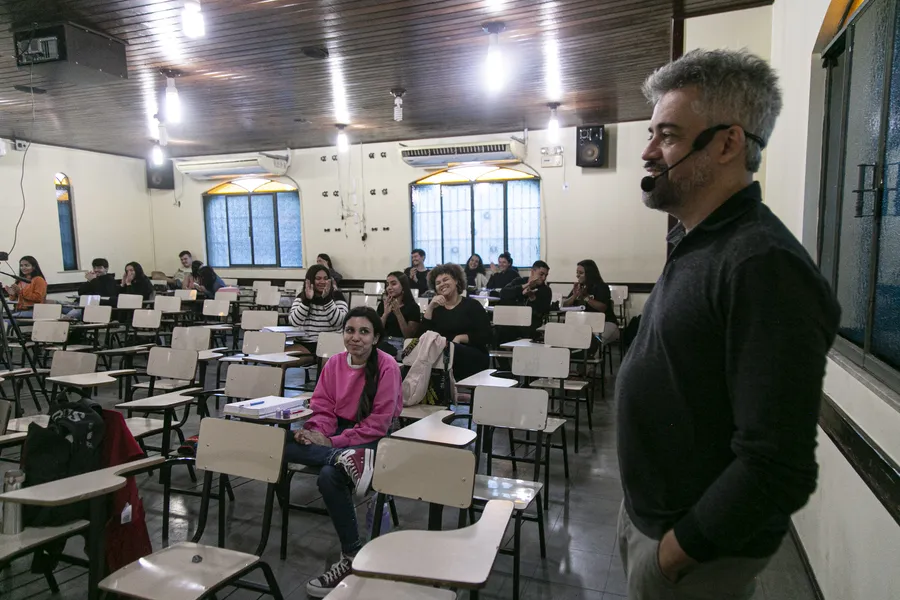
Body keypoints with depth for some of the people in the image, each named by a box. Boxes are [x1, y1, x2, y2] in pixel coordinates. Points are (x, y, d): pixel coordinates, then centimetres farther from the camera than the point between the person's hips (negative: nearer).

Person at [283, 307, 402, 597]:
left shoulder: (387, 366, -14)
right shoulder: (334, 363, 3)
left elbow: (378, 423, -14)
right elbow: (323, 408, 5)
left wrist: (333, 442, -18)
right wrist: (316, 433, -18)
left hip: (372, 440, -5)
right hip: (335, 435, 6)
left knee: (329, 476, -33)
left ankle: (352, 556, -17)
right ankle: (343, 458, -35)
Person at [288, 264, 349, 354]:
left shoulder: (337, 296, 5)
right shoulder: (301, 297, 11)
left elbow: (339, 322, -10)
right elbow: (294, 322, -4)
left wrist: (327, 299, -16)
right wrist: (307, 300, -13)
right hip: (305, 345, 3)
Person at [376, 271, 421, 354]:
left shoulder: (413, 307, 2)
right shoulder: (383, 304, 13)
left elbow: (409, 336, -5)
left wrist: (398, 313, -14)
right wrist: (385, 313, -11)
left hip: (401, 346, -3)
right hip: (383, 343, 4)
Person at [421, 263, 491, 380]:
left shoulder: (472, 305, 6)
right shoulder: (436, 308, 17)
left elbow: (485, 336, -3)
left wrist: (460, 338, -14)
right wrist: (430, 307, -5)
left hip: (473, 357, -2)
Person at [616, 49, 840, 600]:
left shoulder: (762, 265, -26)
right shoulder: (695, 244, 5)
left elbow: (779, 467, -28)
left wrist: (678, 549, -16)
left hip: (695, 552, -8)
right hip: (647, 513, 8)